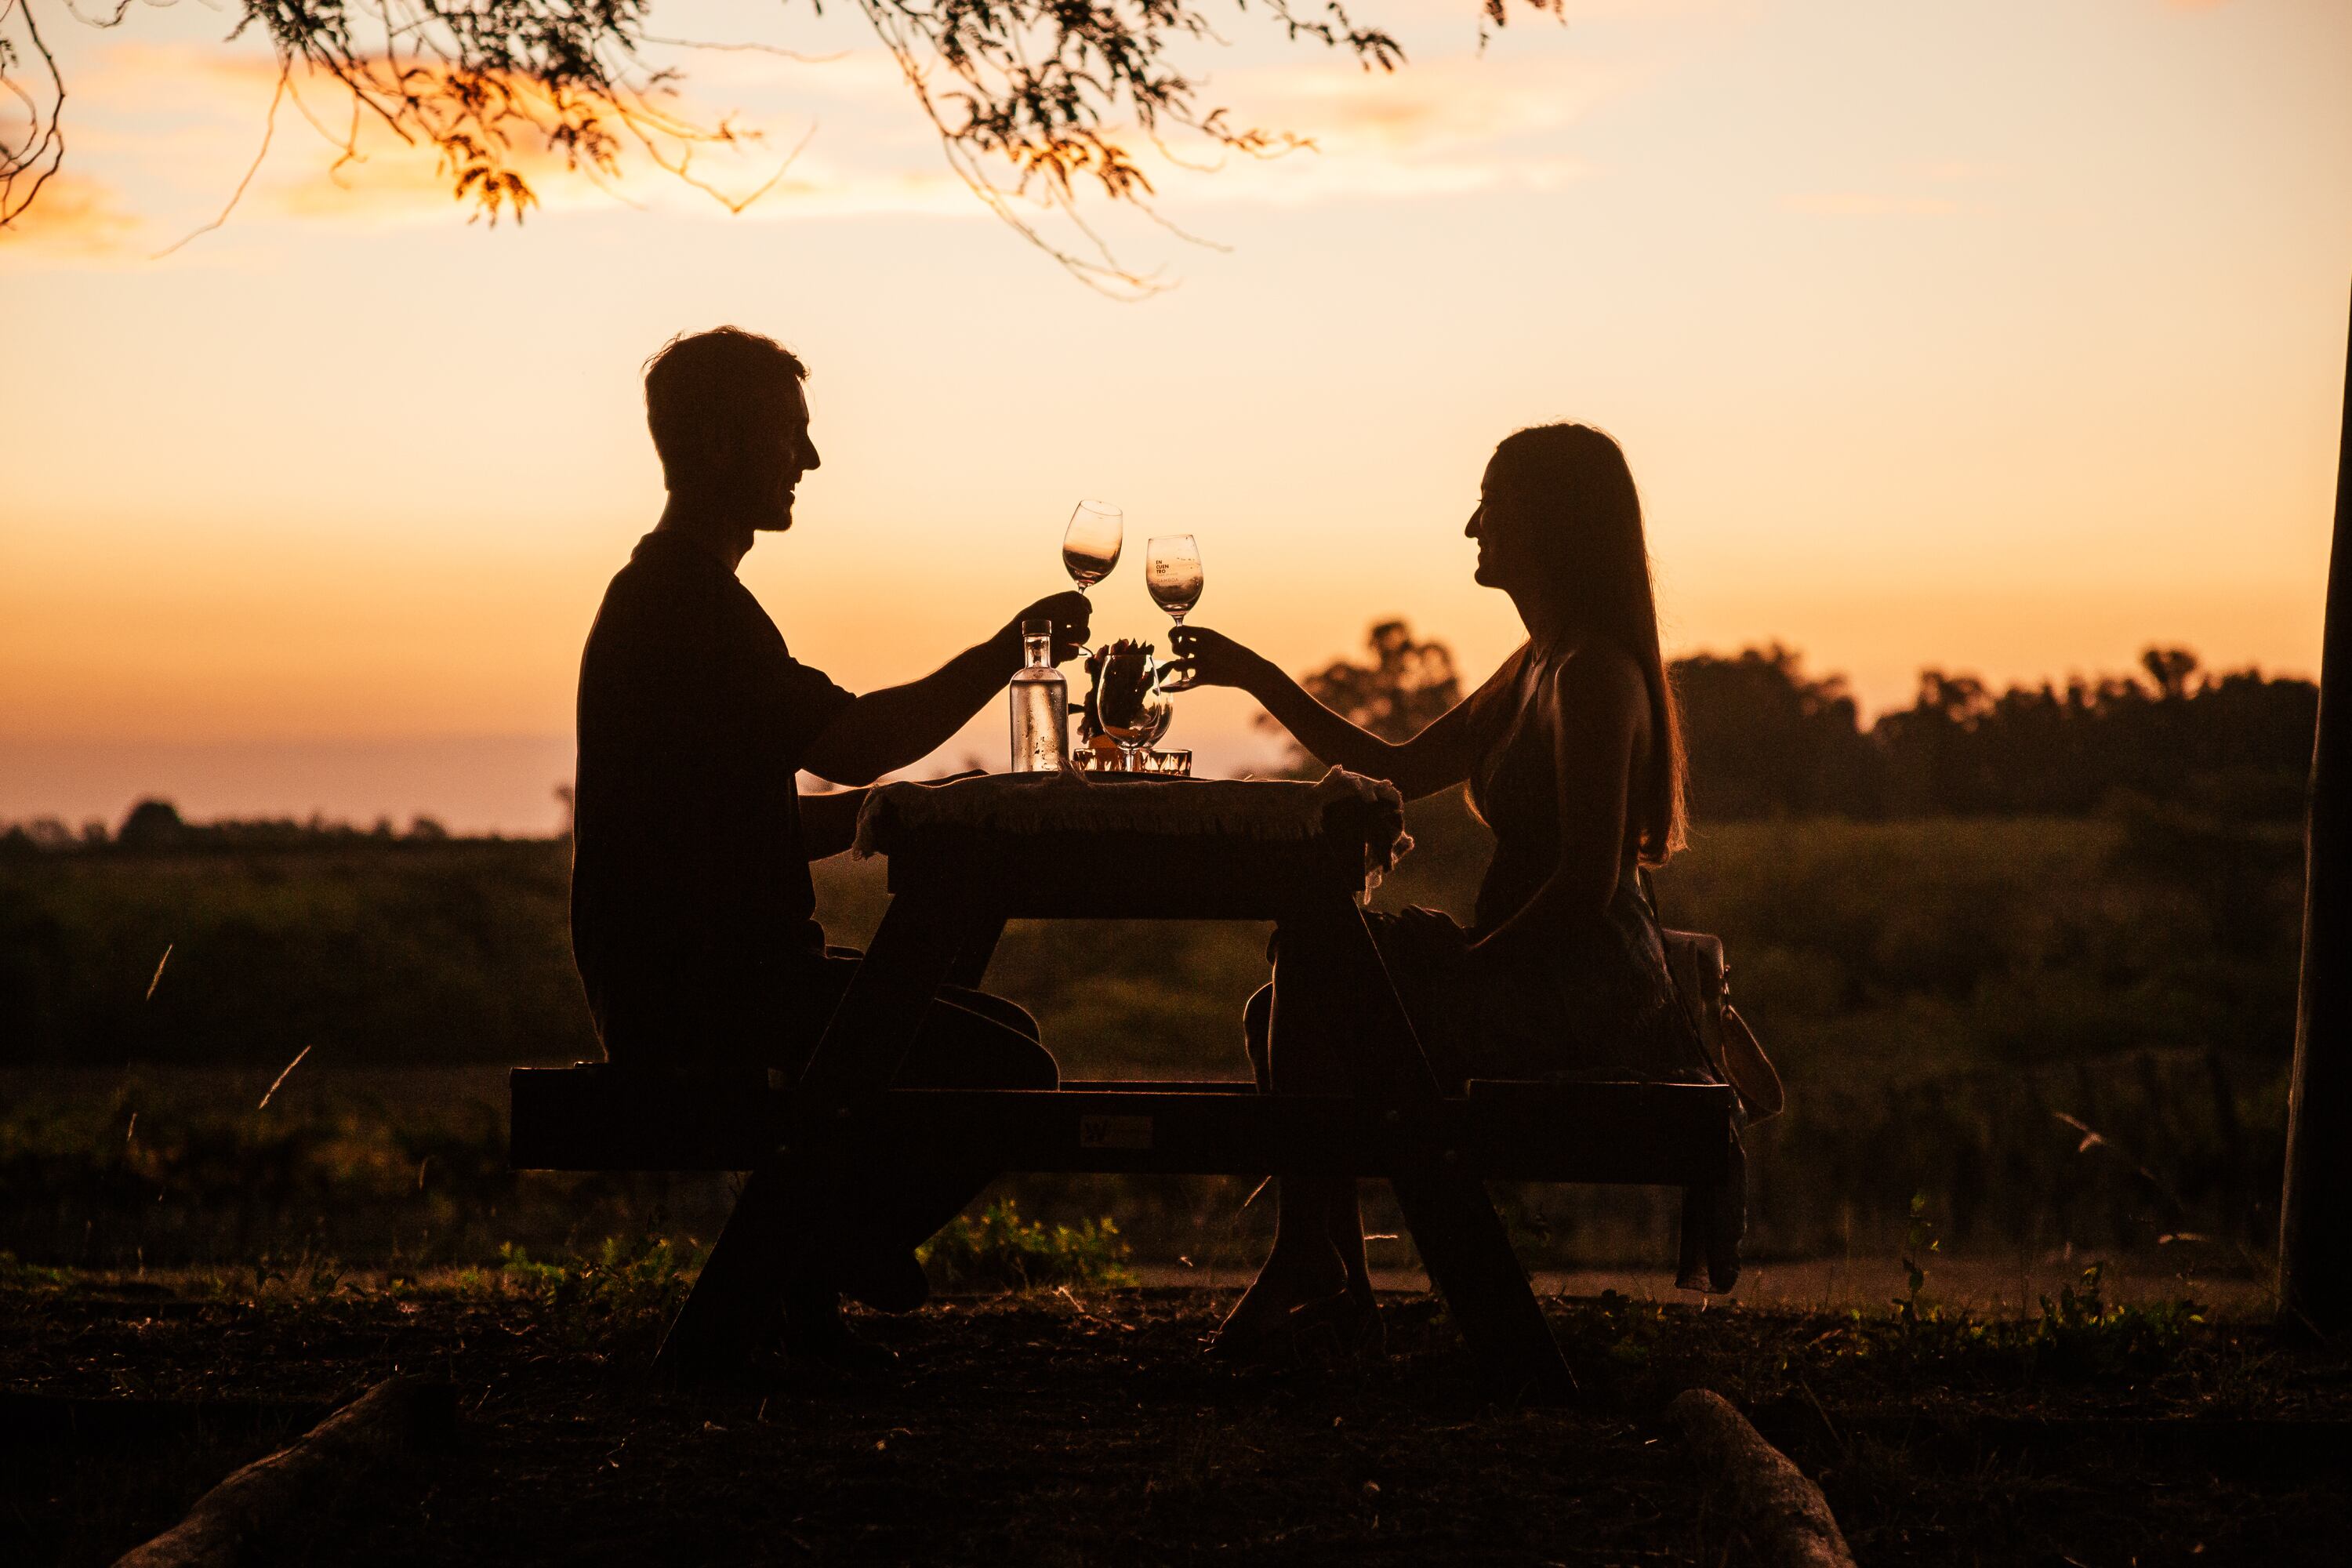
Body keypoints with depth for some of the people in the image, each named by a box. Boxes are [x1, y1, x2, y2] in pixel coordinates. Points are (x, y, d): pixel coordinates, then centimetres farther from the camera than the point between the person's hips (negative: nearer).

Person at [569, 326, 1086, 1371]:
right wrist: (1011, 648, -14)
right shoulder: (681, 600, -13)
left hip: (703, 976, 10)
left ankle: (807, 1266, 9)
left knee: (998, 1031, 16)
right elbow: (847, 740, -24)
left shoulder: (674, 592, 21)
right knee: (1008, 1076, -14)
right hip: (695, 995, -10)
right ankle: (802, 1278, -5)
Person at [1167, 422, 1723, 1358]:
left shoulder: (1593, 673, -16)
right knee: (1279, 1014, 7)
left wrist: (1470, 962, -15)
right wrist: (1257, 679, 18)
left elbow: (1588, 882, -23)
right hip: (1542, 978, 10)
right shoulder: (1542, 665, 15)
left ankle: (1308, 1273, -5)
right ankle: (1331, 1287, 3)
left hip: (1583, 990, -10)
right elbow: (1402, 770, 21)